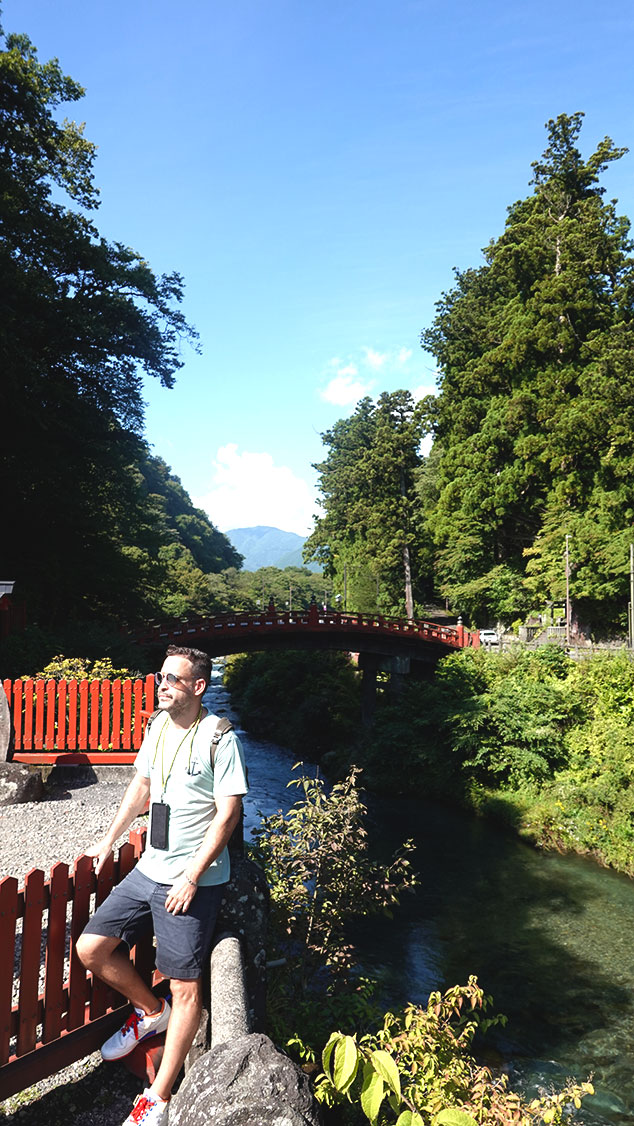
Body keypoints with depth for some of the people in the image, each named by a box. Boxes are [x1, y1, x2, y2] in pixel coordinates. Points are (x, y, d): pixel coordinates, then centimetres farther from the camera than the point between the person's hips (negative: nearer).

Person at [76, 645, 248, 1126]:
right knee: (90, 948, 6)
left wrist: (191, 877, -18)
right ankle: (151, 1011, 30)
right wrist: (109, 840, 18)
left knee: (185, 986, -1)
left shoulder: (219, 737, -16)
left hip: (195, 881, -7)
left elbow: (228, 813, -17)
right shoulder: (157, 726, 6)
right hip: (149, 870, 7)